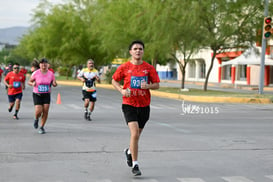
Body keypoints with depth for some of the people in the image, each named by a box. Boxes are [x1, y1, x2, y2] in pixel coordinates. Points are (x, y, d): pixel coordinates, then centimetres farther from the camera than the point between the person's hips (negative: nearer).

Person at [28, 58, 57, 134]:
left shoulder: (51, 74, -2)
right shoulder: (36, 73, -8)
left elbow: (54, 84, 7)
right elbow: (29, 82, 2)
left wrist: (54, 84, -18)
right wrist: (32, 84, -21)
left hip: (46, 95, 2)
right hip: (37, 94, -2)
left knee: (45, 111, -6)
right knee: (39, 111, -13)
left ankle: (42, 127, 12)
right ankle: (36, 119, 23)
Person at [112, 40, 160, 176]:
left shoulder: (149, 68, 1)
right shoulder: (124, 67, -2)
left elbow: (157, 85, 5)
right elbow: (114, 80, 10)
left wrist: (148, 86, -17)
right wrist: (121, 90, -8)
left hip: (144, 105, 3)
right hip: (129, 104, -3)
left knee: (137, 134, 15)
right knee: (135, 133, -17)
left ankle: (129, 151, 48)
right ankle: (135, 165, -8)